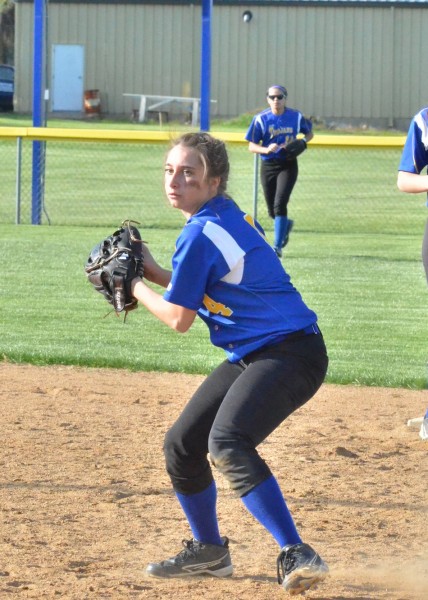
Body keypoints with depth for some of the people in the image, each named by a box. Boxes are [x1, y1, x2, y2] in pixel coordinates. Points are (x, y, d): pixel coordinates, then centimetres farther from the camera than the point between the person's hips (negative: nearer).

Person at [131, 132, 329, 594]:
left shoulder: (199, 235, -17)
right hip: (251, 355, 11)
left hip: (290, 352, -11)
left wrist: (136, 286, 4)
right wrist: (153, 272, 18)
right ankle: (209, 552, 34)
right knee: (181, 446, 15)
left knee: (226, 443, -32)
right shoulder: (227, 215, 11)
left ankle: (297, 556, -36)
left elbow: (178, 318, -11)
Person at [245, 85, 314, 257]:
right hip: (268, 166, 2)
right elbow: (252, 146, -2)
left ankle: (277, 246, -15)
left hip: (288, 165, -2)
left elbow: (309, 134, 15)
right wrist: (267, 149, -22)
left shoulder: (295, 117, -2)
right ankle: (286, 224, 45)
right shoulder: (261, 119, -4)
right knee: (272, 211, 9)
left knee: (280, 203, -19)